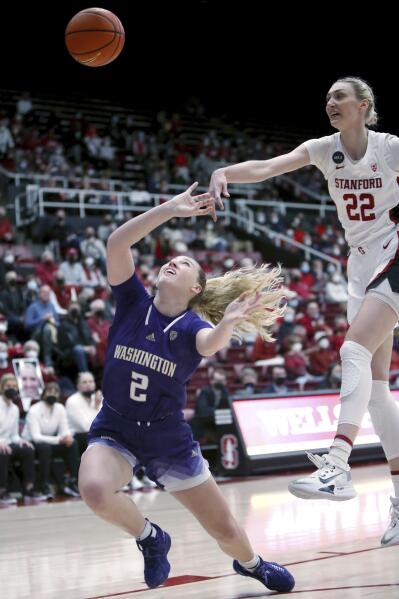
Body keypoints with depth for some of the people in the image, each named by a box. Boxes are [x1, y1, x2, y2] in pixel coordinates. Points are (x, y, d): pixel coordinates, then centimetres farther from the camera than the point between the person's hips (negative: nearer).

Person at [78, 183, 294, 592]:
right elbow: (115, 244, -19)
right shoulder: (133, 302, -5)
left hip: (168, 438, 0)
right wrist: (170, 210, -26)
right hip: (114, 431, 0)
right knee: (94, 489, -34)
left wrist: (228, 323, -57)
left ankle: (249, 563, 45)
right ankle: (149, 537, -2)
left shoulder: (193, 326, -10)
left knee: (224, 529, 6)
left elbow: (210, 344, -35)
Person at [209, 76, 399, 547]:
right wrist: (225, 172, -29)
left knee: (355, 349, -27)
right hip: (360, 266, 6)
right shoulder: (323, 149, 2)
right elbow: (266, 168, -12)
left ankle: (337, 465, -38)